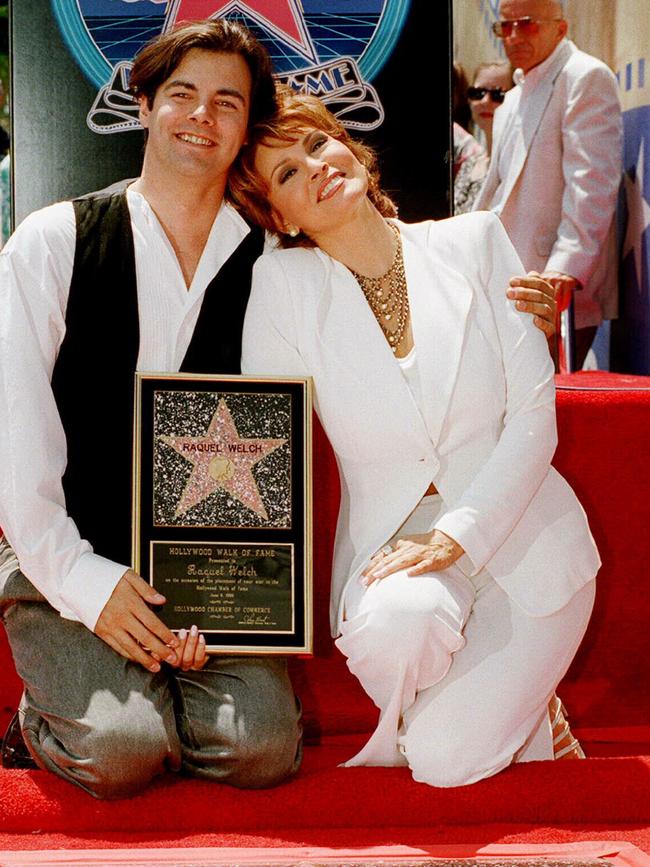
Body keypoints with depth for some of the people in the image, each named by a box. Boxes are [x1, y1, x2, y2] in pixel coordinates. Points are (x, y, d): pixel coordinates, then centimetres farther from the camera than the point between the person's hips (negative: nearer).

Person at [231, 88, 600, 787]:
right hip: (391, 538, 1)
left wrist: (455, 536, -17)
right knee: (395, 623, -34)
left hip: (518, 530, 0)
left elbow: (534, 415, -6)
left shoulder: (476, 242, -3)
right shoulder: (282, 283, -5)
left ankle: (528, 714, 18)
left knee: (444, 761, -17)